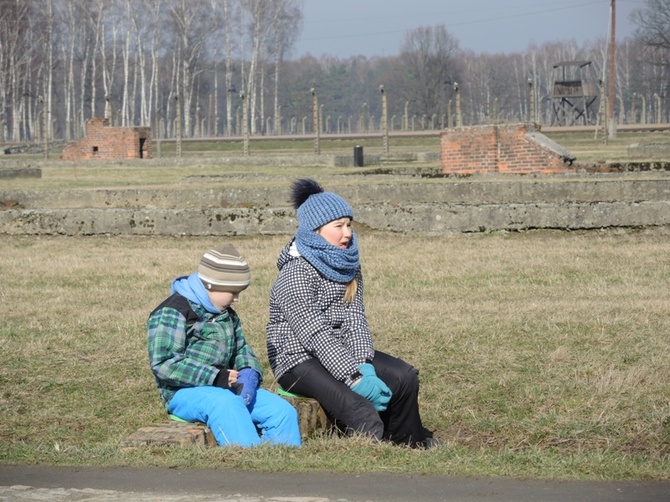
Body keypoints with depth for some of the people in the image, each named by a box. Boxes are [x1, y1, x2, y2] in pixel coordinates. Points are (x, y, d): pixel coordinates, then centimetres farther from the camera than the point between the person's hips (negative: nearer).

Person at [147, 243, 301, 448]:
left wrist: (249, 374, -4)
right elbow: (163, 363, -19)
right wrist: (215, 377, -22)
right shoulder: (171, 314, -10)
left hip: (225, 388, 8)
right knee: (227, 404, -39)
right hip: (185, 392, -8)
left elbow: (241, 350, 22)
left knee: (283, 411, -10)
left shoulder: (227, 314, 19)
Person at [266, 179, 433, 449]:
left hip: (338, 352, 8)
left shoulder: (348, 265, 8)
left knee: (403, 376, -4)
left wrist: (363, 363, -16)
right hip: (299, 360, -8)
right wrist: (355, 378, -27)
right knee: (359, 407, -29)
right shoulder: (296, 273, -18)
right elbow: (315, 334, -23)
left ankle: (409, 444, 15)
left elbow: (355, 319, 0)